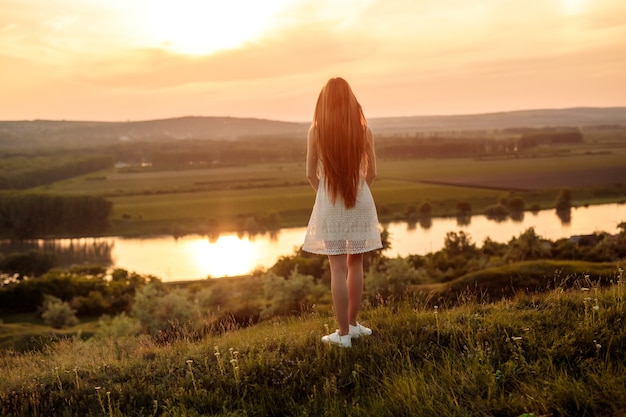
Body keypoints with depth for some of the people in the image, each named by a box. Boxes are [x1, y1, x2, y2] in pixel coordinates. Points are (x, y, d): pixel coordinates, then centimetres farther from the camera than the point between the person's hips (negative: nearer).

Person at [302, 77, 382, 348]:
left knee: (338, 268, 2)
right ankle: (351, 324, 24)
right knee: (355, 264, 15)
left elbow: (311, 174, -2)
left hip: (329, 204, -2)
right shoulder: (364, 130, -4)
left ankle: (344, 333, 5)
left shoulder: (316, 131, -7)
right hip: (360, 202, 2)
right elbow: (371, 172, 2)